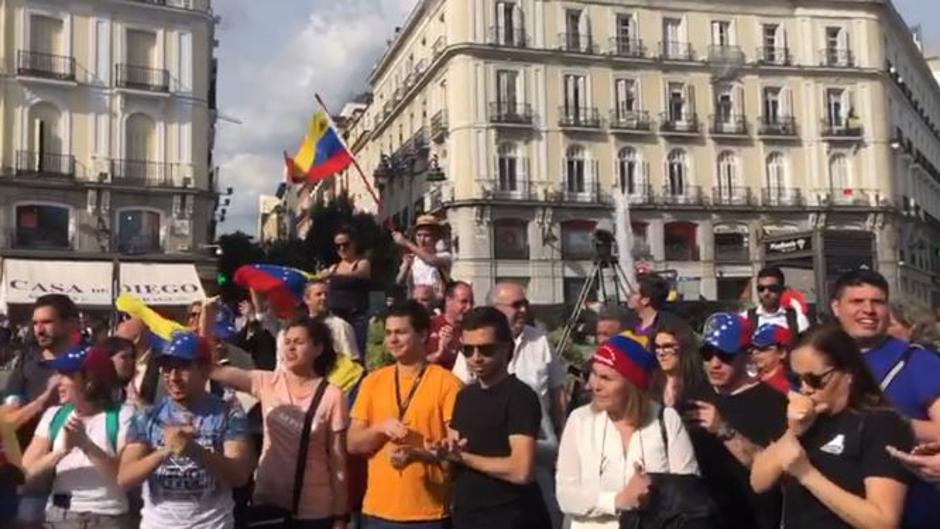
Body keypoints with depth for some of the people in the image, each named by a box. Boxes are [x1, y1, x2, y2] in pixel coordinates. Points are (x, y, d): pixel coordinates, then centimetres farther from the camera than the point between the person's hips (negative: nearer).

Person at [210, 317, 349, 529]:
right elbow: (214, 370, -8)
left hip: (314, 509, -3)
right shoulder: (267, 382, 1)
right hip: (268, 500, 3)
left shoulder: (332, 396, -9)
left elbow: (338, 461, -6)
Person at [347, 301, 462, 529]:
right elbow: (353, 444, 6)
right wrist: (380, 428, -14)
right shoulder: (372, 381, 7)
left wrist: (418, 454, -24)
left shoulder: (446, 382, -6)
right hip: (378, 510, 4)